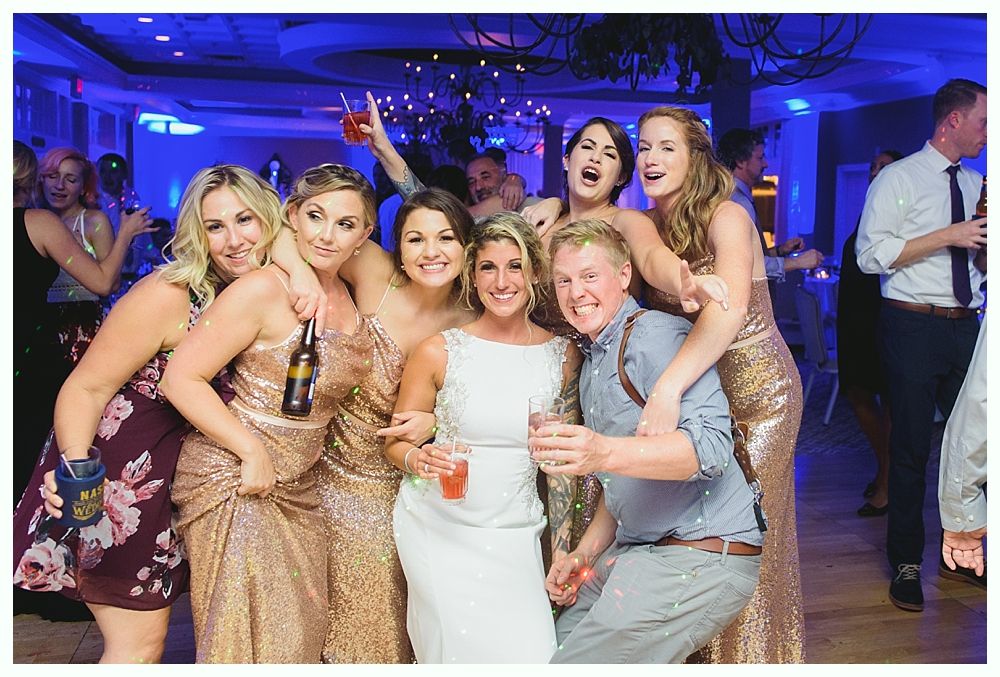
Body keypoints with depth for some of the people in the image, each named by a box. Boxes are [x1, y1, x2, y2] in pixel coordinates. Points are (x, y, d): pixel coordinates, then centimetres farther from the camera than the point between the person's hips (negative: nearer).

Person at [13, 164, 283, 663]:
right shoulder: (168, 295, -23)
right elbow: (86, 388, -23)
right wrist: (74, 468, -38)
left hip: (169, 481, 7)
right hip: (116, 478, -7)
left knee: (146, 634, 20)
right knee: (139, 643, 0)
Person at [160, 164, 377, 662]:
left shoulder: (347, 297, 5)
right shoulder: (263, 289, -18)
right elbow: (181, 378, -19)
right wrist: (253, 452, -20)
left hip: (297, 488, 7)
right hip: (234, 481, -7)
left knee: (301, 633, 16)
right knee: (246, 637, 2)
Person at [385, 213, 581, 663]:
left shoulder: (564, 356, 0)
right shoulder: (438, 352, -6)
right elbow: (396, 440, 1)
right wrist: (417, 460, -18)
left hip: (515, 535, 2)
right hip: (437, 528, -1)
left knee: (533, 654, -5)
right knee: (463, 651, -5)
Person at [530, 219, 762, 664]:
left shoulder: (655, 335, -15)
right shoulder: (593, 361, 16)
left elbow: (712, 444, -30)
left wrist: (605, 452, -43)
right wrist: (584, 554, 9)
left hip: (700, 556, -9)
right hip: (638, 550, 10)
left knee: (578, 663, -11)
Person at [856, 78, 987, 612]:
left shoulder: (976, 183, 15)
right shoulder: (899, 179, -3)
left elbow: (981, 266, 21)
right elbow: (870, 255, -12)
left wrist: (984, 250, -2)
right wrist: (948, 236, -15)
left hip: (967, 326, 6)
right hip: (914, 326, -5)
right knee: (911, 446, -1)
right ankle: (906, 564, 12)